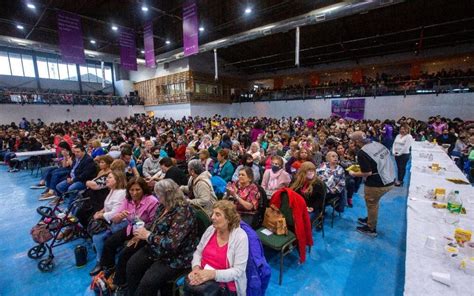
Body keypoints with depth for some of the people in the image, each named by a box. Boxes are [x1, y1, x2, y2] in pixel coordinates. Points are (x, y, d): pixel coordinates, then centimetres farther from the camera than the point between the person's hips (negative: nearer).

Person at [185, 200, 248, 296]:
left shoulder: (240, 237, -15)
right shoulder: (210, 229, 2)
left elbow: (238, 271, -17)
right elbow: (198, 252, 11)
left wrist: (212, 274, -27)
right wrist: (196, 267, -9)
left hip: (224, 285, -5)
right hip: (202, 276, 5)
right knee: (186, 285, -23)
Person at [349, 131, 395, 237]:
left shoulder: (362, 153, -21)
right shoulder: (377, 144, 2)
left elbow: (368, 173, -21)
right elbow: (382, 163, 12)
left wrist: (354, 174, -4)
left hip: (378, 184, -8)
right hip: (390, 180, 8)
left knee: (371, 204, 13)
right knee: (373, 202, 26)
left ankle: (371, 229, 30)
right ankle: (370, 219, 45)